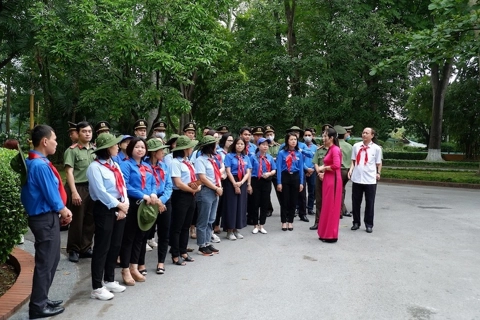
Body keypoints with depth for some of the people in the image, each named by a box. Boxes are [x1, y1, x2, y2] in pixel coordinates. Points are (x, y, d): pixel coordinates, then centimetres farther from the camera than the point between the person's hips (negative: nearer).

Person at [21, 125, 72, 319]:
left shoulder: (36, 162, 10)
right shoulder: (40, 165, -22)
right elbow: (50, 194, -19)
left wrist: (62, 210, 5)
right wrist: (63, 210, -2)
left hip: (46, 217, 10)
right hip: (45, 219, -10)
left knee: (51, 259, 20)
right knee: (45, 262, 2)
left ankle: (41, 300, 32)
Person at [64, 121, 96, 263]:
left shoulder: (95, 150, 9)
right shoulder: (72, 150, -6)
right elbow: (69, 173, -10)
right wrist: (74, 192, -17)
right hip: (79, 188, -5)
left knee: (90, 220, 11)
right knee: (77, 220, 4)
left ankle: (86, 248, 25)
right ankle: (73, 250, 19)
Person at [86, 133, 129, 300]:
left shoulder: (115, 165, 14)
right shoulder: (95, 167, -11)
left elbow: (122, 186, 9)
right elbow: (101, 192, -17)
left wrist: (124, 206, -4)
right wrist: (119, 205, -13)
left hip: (119, 210, 8)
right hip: (104, 210, -8)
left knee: (115, 246, 14)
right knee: (102, 248, -1)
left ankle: (109, 280, 28)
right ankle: (97, 287, 9)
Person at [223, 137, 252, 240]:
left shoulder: (246, 158, 10)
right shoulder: (229, 156, -2)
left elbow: (248, 172, 3)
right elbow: (228, 172, -8)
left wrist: (241, 183, -12)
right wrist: (235, 184, -14)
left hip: (243, 183, 4)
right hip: (231, 183, -4)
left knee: (241, 206, 7)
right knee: (231, 206, -2)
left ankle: (236, 229, 18)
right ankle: (229, 231, 7)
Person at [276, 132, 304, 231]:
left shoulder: (299, 153, 4)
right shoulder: (282, 153, -6)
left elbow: (301, 168, 7)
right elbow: (279, 168, -6)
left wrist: (301, 182, 4)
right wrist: (279, 182, -10)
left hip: (295, 177, 3)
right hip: (285, 177, -3)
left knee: (293, 201, 9)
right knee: (285, 200, 4)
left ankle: (290, 222, 21)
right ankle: (284, 222, 16)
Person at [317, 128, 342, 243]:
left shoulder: (335, 149, -14)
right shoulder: (330, 149, 14)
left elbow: (336, 166, -26)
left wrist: (324, 168, -12)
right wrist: (322, 169, 3)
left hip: (333, 180, -10)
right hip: (328, 179, 10)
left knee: (331, 207, -2)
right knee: (327, 207, 14)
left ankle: (331, 235, 8)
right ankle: (326, 233, 23)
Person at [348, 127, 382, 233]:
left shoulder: (376, 148, 0)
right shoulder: (356, 146, 6)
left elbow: (379, 163, 7)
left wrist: (378, 173, -5)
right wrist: (351, 170, -1)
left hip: (370, 180, -2)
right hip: (356, 179, 2)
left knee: (370, 203, 6)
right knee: (355, 202, 9)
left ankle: (369, 224, 18)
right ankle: (356, 222, 23)